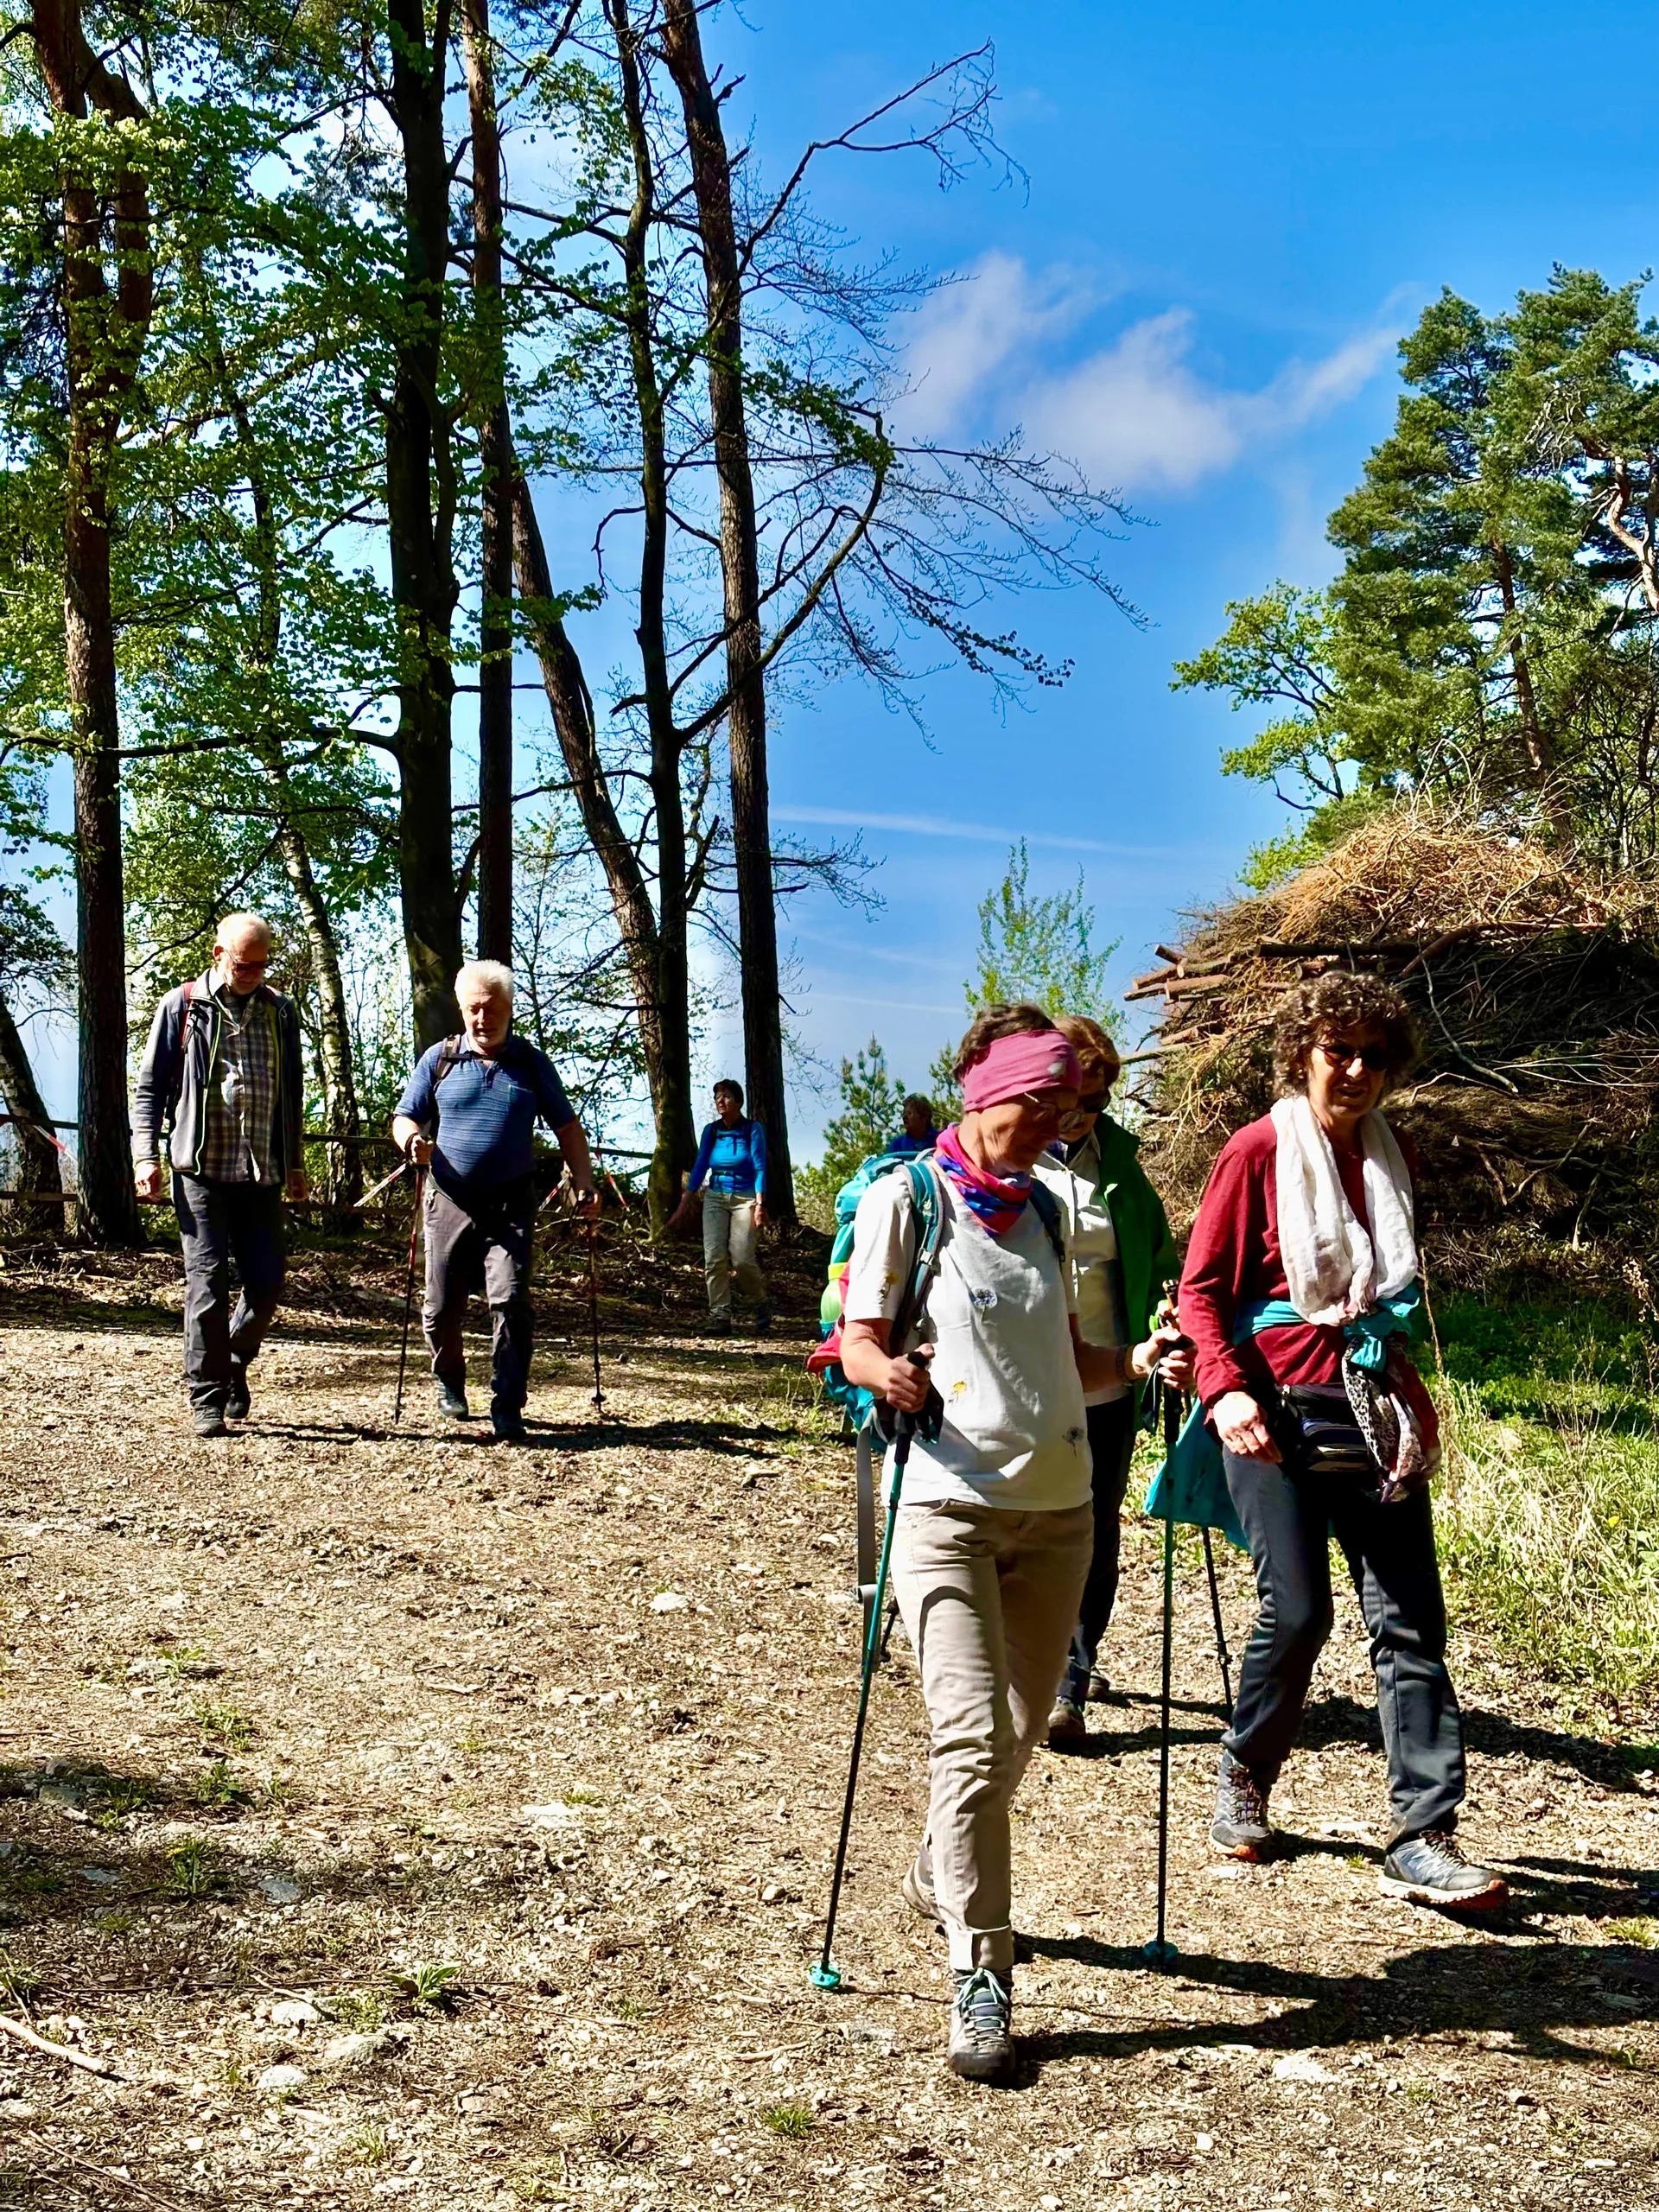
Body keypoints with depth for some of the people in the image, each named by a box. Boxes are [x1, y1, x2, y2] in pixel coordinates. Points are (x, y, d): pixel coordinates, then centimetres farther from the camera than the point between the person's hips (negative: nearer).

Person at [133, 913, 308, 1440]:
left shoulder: (280, 1012, 12)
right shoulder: (182, 1006, 2)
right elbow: (149, 1086, 4)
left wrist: (295, 1163, 19)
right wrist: (146, 1154, -5)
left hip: (263, 1173, 3)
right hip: (201, 1169, -3)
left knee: (267, 1283, 2)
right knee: (207, 1284, -5)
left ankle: (234, 1363, 29)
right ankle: (207, 1398, 3)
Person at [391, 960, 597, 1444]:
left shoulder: (532, 1064, 9)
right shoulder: (438, 1059, 9)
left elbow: (566, 1127, 11)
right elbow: (405, 1116, 9)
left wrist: (584, 1183, -1)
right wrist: (412, 1142, -15)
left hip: (511, 1202, -1)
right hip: (450, 1200, 1)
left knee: (510, 1300, -14)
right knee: (441, 1307, 6)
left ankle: (507, 1410, -10)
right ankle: (449, 1384, 34)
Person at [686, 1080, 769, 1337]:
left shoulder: (752, 1129, -2)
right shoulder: (711, 1131, 8)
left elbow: (759, 1168, -5)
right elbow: (699, 1167, 11)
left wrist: (760, 1205, -15)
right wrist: (684, 1205, 7)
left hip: (745, 1198, -4)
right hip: (715, 1198, 4)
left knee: (741, 1258, -15)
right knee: (714, 1258, -10)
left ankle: (762, 1306, 10)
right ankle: (720, 1318, -9)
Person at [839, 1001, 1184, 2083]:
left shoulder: (1045, 1212, 14)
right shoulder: (905, 1199, -3)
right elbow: (857, 1341, -3)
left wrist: (1135, 1362, -1)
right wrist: (889, 1373, -26)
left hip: (1058, 1505, 6)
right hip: (949, 1502, -6)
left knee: (1021, 1729, 14)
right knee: (971, 1732, -14)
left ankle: (942, 1878, 39)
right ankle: (981, 1975, -8)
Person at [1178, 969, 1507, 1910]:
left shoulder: (1394, 1154, 12)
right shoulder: (1259, 1151, -4)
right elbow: (1201, 1287, -4)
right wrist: (1225, 1390, -17)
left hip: (1376, 1410, 5)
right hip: (1281, 1410, -5)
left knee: (1412, 1619, -1)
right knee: (1298, 1610, -6)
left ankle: (1426, 1840, 1)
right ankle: (1245, 1778, 21)